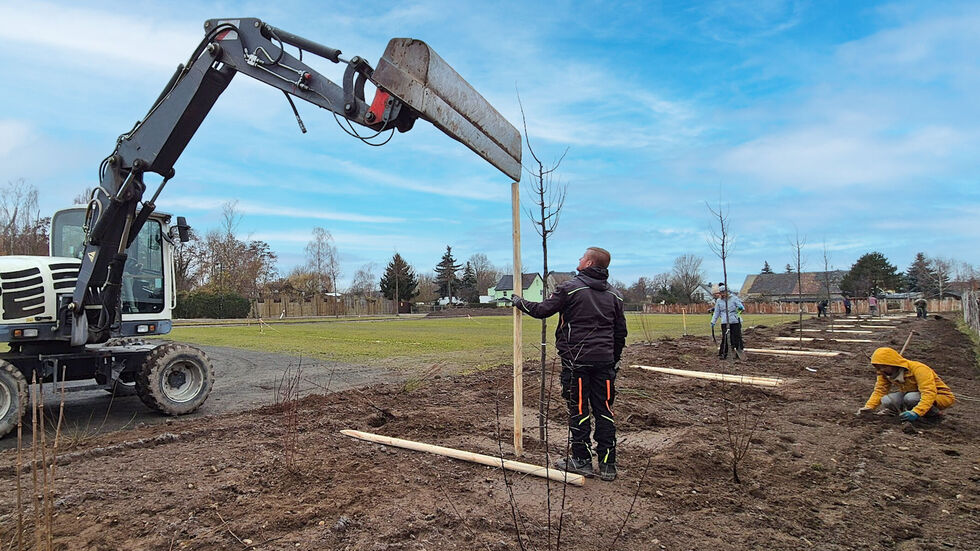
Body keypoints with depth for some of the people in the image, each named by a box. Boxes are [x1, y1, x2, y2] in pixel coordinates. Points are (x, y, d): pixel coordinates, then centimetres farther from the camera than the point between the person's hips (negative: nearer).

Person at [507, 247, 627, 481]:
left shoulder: (570, 288, -7)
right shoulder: (614, 295, 11)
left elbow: (542, 310, -4)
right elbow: (620, 332, 15)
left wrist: (519, 303, 14)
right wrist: (614, 360, 24)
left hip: (577, 359, -5)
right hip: (604, 361, 5)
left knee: (578, 409, 4)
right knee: (604, 410, 8)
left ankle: (582, 460, 12)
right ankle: (607, 464, 14)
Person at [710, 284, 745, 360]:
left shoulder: (734, 298, 5)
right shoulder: (718, 301, 12)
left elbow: (741, 306, 2)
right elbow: (716, 313, 18)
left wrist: (741, 308, -23)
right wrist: (713, 322, 13)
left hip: (735, 321, -1)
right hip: (725, 322, 1)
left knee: (737, 337, -1)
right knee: (725, 338, -5)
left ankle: (739, 354, 11)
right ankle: (722, 354, 3)